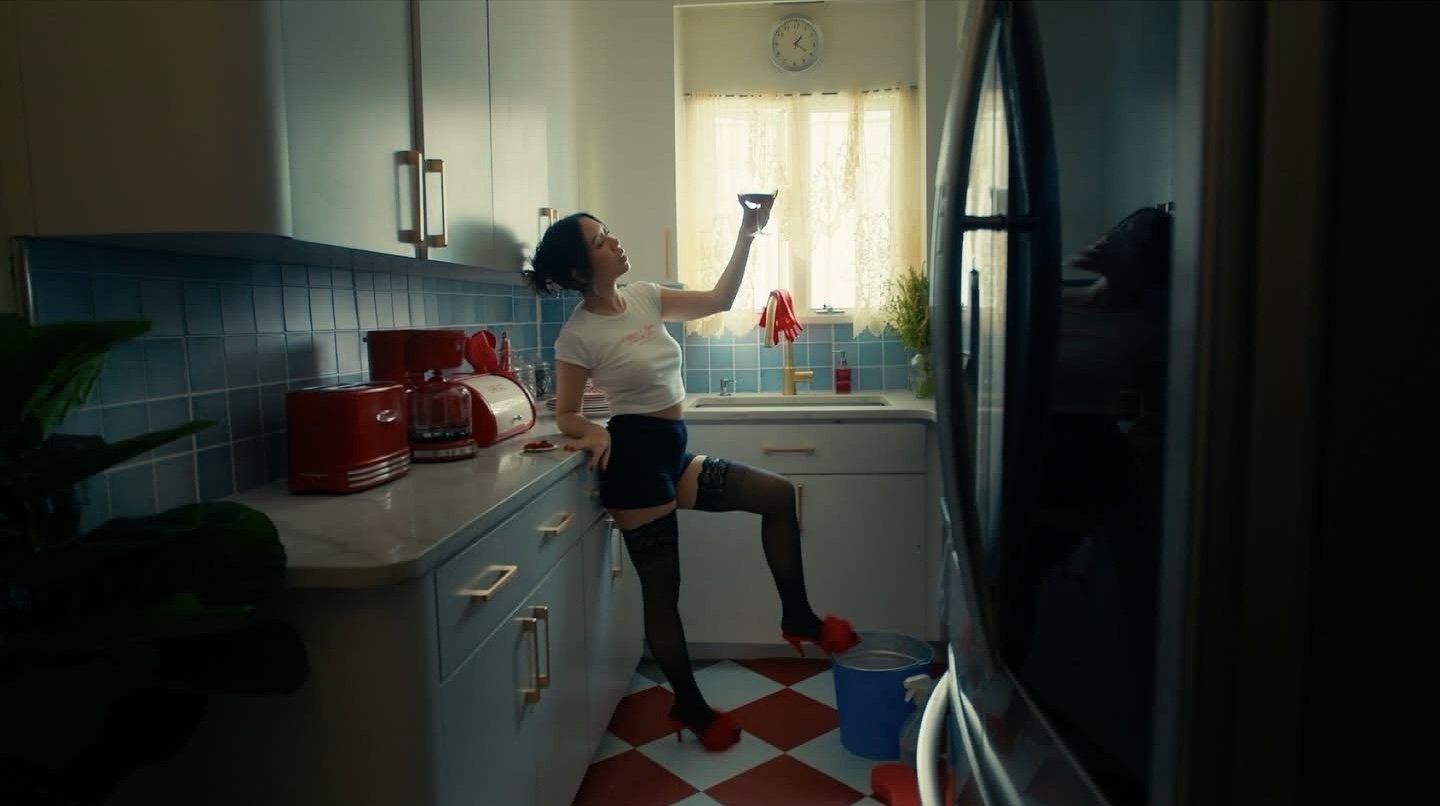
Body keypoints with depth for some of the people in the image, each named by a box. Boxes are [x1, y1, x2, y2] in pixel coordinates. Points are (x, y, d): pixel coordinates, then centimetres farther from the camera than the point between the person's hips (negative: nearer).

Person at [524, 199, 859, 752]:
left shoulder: (642, 297, 7)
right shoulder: (578, 335, -11)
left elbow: (718, 300, 8)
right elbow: (565, 416, -5)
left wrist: (747, 233, 3)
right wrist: (598, 434, -26)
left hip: (673, 454, 8)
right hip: (636, 460, -7)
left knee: (778, 495, 4)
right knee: (662, 591, 6)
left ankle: (797, 619, 17)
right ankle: (691, 708, 26)